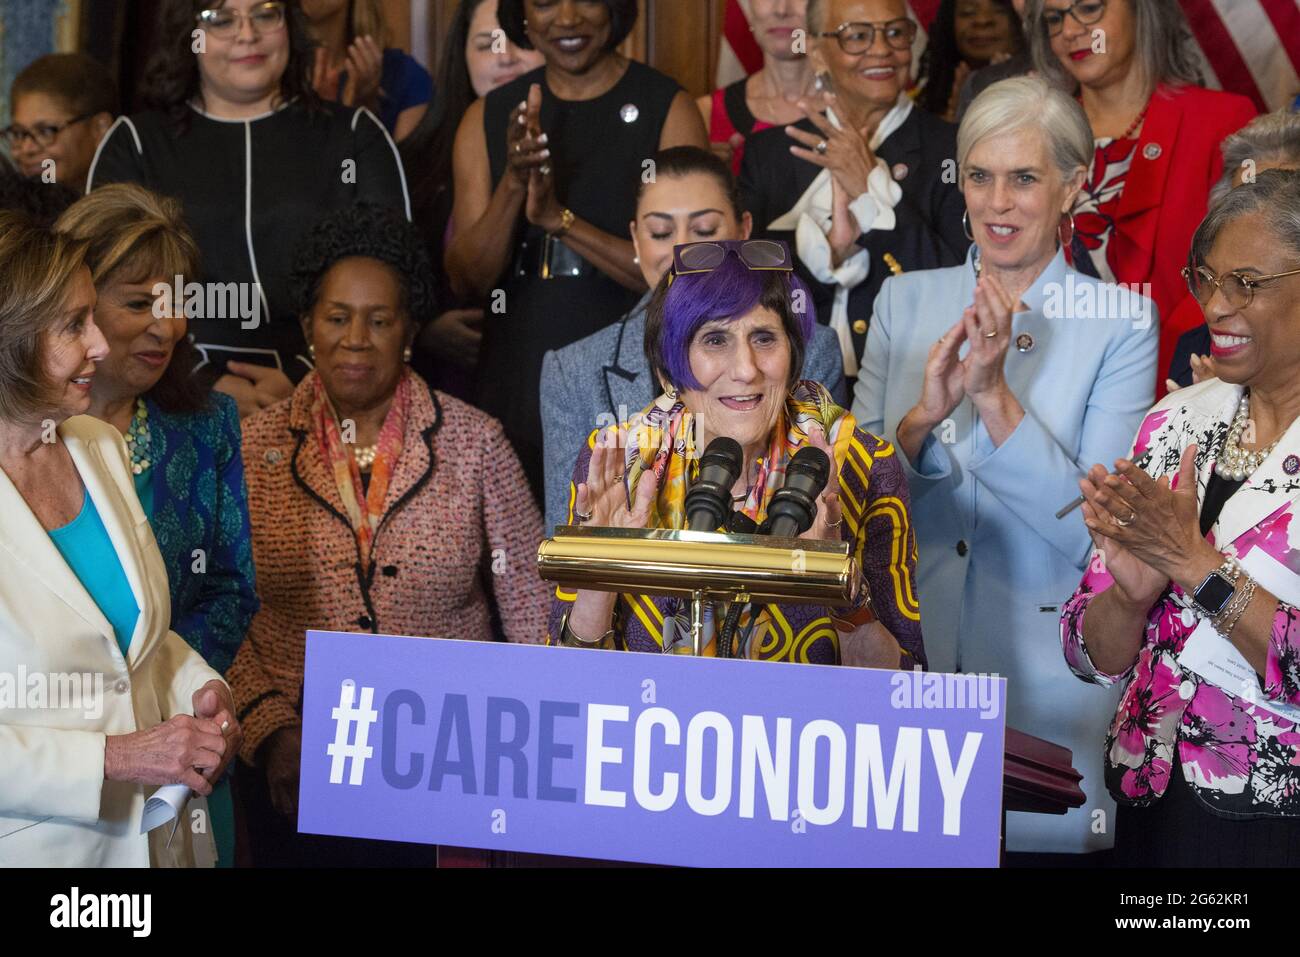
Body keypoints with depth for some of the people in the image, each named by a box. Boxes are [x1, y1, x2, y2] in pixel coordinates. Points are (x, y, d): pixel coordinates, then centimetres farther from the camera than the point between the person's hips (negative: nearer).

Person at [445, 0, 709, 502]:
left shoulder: (668, 109, -4)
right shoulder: (489, 117, 6)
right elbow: (467, 279, 0)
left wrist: (560, 219, -20)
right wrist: (513, 184, -17)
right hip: (517, 399, 3)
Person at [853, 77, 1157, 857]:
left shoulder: (1121, 321, -4)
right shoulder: (906, 301, 6)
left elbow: (1094, 533, -12)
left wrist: (994, 396, -21)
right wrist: (924, 414, -17)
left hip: (1044, 676, -3)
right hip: (905, 659, 3)